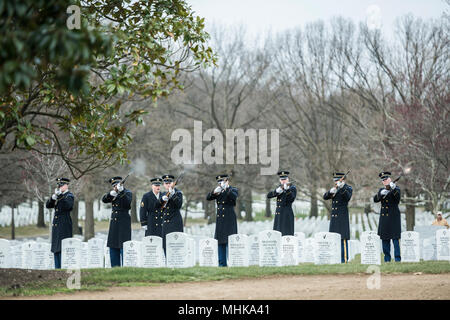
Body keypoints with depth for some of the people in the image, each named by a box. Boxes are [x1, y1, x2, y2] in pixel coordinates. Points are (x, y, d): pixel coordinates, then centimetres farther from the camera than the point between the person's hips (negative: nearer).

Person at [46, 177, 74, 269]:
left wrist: (59, 196, -29)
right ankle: (57, 268, 10)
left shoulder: (69, 195, -3)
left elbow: (68, 206, -22)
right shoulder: (58, 196, 17)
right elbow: (48, 205, 6)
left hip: (64, 226, -7)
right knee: (56, 249, 7)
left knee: (62, 248, -12)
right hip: (56, 225, 7)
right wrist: (53, 198, -12)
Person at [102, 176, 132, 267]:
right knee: (113, 247, 6)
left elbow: (127, 203, -20)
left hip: (124, 223, -7)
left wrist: (121, 191, -28)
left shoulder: (127, 193, -1)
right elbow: (104, 200, 2)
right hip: (114, 223, 7)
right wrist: (111, 194, -16)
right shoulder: (113, 194, 15)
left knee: (123, 246, -10)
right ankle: (115, 267, 11)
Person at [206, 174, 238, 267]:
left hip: (229, 220, -6)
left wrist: (226, 188, -25)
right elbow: (208, 198, 4)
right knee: (220, 242, 5)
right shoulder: (218, 191, 16)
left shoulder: (233, 190, 2)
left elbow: (234, 197, -20)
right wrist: (214, 192, -14)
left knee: (229, 241, -11)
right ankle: (222, 263, 9)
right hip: (220, 220, 6)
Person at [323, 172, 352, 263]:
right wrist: (331, 191, -13)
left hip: (342, 217, -6)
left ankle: (344, 259, -8)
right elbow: (325, 197, 6)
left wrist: (342, 188, -31)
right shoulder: (335, 188, 18)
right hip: (334, 218, 6)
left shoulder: (348, 188, 0)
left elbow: (348, 197, -20)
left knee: (343, 239, -9)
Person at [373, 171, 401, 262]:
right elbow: (375, 199, 1)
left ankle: (398, 259, -11)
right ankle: (387, 259, 10)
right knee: (385, 239, 5)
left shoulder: (396, 189, 1)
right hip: (384, 217, 5)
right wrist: (381, 194, -18)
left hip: (393, 217, -5)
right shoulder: (381, 190, 15)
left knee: (395, 238, -10)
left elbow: (397, 197, -19)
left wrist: (393, 189, -38)